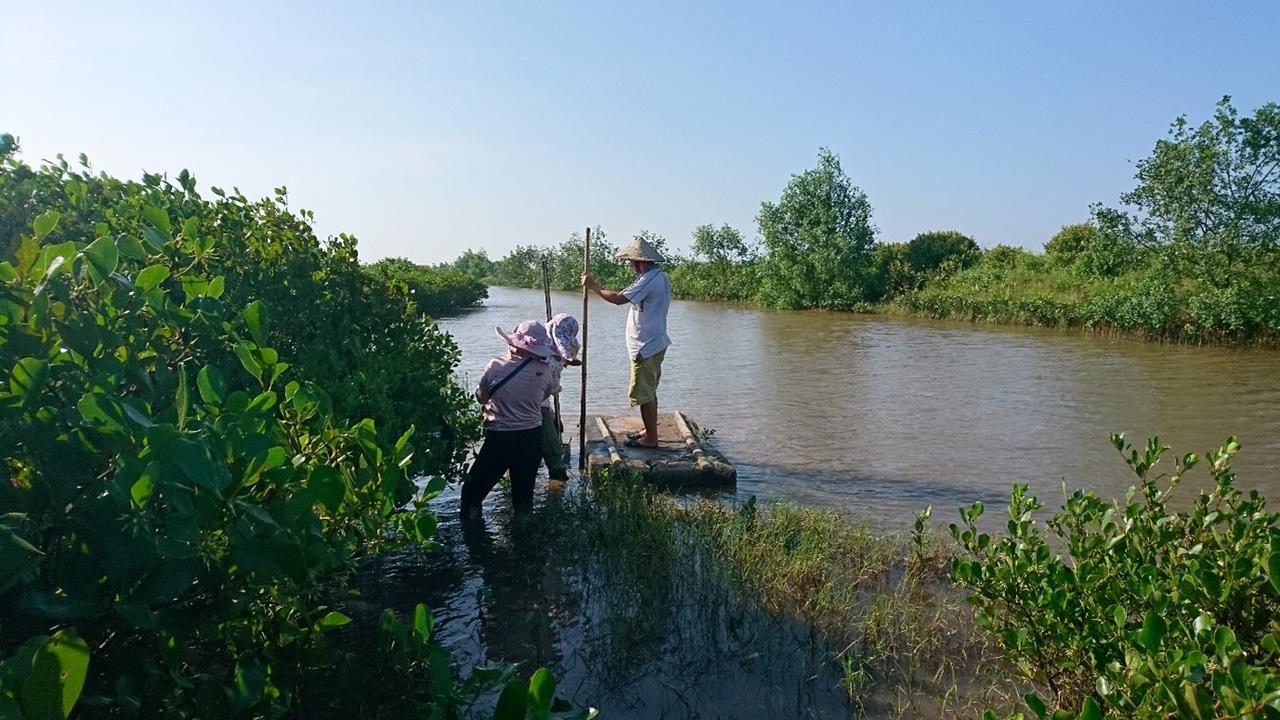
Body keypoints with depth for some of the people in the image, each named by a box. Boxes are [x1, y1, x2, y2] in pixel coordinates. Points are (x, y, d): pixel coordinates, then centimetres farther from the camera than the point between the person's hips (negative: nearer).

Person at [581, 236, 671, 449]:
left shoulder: (648, 280, -21)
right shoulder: (661, 276, 11)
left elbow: (619, 299, -26)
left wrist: (593, 287, -16)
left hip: (645, 348, -10)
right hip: (655, 343, 10)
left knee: (644, 393, -3)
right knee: (649, 392, 18)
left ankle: (651, 438, 5)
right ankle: (650, 432, 28)